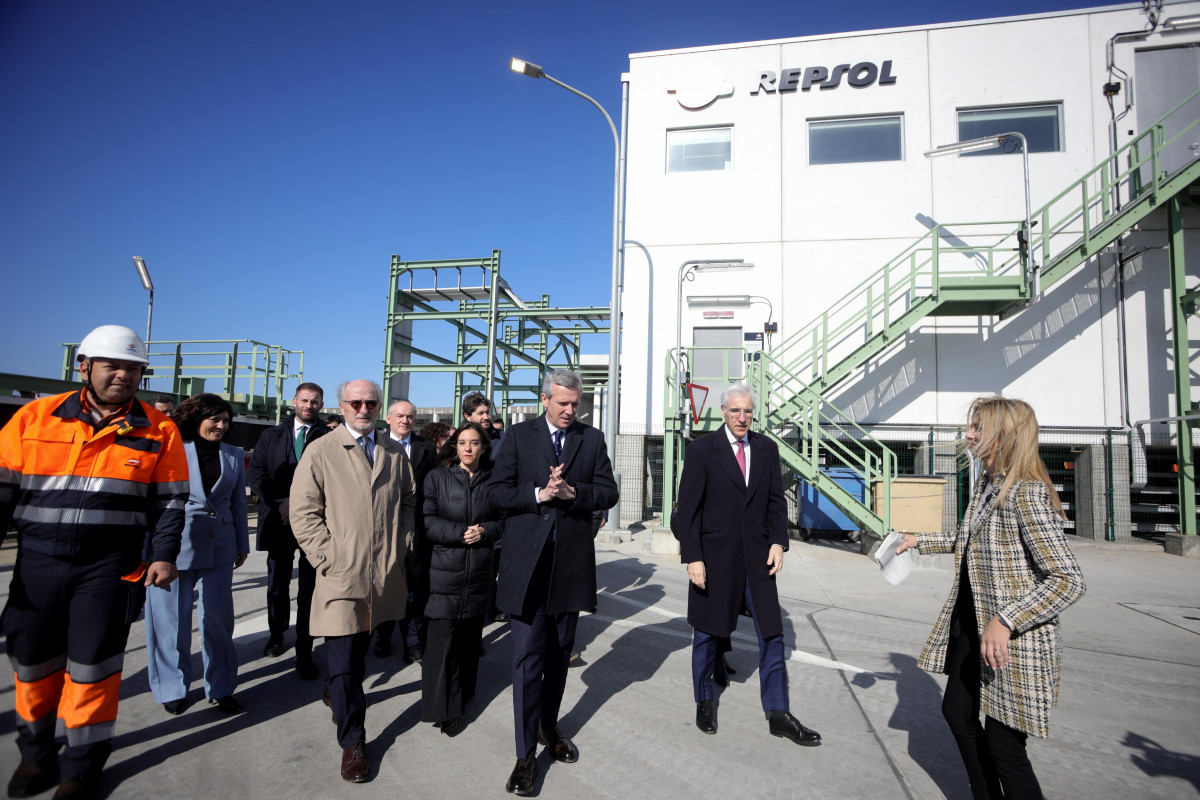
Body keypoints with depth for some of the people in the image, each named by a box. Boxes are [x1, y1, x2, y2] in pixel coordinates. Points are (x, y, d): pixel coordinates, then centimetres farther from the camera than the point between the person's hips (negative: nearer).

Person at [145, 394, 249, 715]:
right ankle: (172, 688, 27)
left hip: (218, 549, 3)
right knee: (172, 619, 8)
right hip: (174, 546, -3)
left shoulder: (234, 456, 9)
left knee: (218, 618, 7)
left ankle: (220, 688, 21)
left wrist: (241, 545, 14)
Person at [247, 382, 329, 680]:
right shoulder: (271, 436, 11)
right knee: (277, 585, 16)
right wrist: (281, 503, -9)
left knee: (309, 589, 0)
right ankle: (276, 634, 39)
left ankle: (304, 653, 9)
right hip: (278, 521, 3)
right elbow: (256, 473, 4)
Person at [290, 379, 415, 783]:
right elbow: (304, 512, -5)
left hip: (384, 575, 4)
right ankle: (352, 741, 15)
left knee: (360, 648, 20)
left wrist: (402, 544, 6)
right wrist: (328, 558, -11)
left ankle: (336, 693, 50)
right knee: (345, 661, -1)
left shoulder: (395, 452, 9)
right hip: (341, 575, -4)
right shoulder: (320, 452, -4)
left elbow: (408, 501, 16)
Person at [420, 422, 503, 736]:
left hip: (480, 568, 3)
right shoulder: (437, 477, -1)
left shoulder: (492, 479, 4)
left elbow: (504, 519, 9)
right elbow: (427, 521, -7)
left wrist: (485, 531, -11)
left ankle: (464, 693, 31)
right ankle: (443, 708, 9)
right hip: (445, 567, -2)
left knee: (471, 634, 13)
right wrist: (460, 532, -17)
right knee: (443, 636, -3)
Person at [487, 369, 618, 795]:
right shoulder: (519, 435, 0)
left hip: (571, 561, 3)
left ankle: (549, 727, 37)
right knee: (528, 657, -1)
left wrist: (573, 492, -16)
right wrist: (538, 494, -18)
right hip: (527, 561, -3)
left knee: (559, 653, 17)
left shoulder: (592, 438, 6)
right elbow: (496, 492, -5)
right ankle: (526, 753, 11)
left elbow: (608, 492, 1)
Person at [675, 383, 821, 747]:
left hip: (758, 556, 4)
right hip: (715, 557, -3)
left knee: (772, 635, 7)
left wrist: (778, 542, -6)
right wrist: (693, 557, -13)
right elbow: (687, 507, -9)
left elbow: (776, 500, 8)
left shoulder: (767, 449, 5)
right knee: (708, 635, 12)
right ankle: (704, 702, 34)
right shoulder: (701, 449, -8)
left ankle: (778, 715, 22)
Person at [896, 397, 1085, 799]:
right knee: (957, 711, 21)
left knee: (1003, 745, 2)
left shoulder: (1026, 494, -23)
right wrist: (922, 540, 21)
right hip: (970, 628, 10)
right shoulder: (986, 482, 5)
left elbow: (1069, 580, -25)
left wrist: (1005, 621, -30)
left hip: (1012, 642, -9)